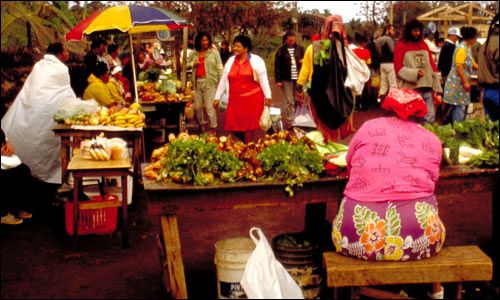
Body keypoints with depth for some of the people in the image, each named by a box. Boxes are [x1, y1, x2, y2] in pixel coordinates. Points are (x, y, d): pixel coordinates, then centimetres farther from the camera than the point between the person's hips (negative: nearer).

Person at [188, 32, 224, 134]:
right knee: (198, 106, 11)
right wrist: (193, 64, -1)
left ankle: (213, 128, 2)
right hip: (197, 82, 5)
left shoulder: (214, 53, 0)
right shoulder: (194, 53, 11)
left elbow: (219, 68, -1)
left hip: (210, 82, -4)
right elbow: (186, 63, 21)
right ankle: (201, 123, 30)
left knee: (209, 106, -7)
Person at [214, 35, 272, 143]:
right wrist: (217, 97, 13)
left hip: (252, 98, -4)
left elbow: (263, 80, -4)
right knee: (233, 126, 0)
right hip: (235, 100, 4)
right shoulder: (230, 61, 10)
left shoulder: (256, 60, -3)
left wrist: (268, 96, -7)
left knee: (249, 125, 0)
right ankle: (245, 142, 26)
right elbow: (223, 80, 14)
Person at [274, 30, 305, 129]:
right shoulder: (281, 50, -1)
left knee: (298, 101, 7)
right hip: (286, 80, -3)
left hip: (298, 79, 3)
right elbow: (277, 66, -1)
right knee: (288, 102, -5)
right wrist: (278, 80, -6)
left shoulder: (300, 48, 8)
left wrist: (303, 61, -4)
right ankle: (288, 123, -2)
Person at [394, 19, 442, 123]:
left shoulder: (423, 44, 14)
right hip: (409, 89, -4)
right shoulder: (401, 45, 0)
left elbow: (432, 66, 14)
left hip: (426, 88, 5)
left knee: (430, 117, 3)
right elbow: (398, 68, -6)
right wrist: (414, 73, -21)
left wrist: (437, 88, 9)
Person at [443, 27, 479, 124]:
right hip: (458, 82, -10)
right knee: (459, 107, -7)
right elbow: (459, 67, -20)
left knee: (461, 107, 10)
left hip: (461, 83, 10)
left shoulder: (467, 48, 15)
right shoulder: (461, 48, -15)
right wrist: (465, 82, -19)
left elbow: (473, 65, 23)